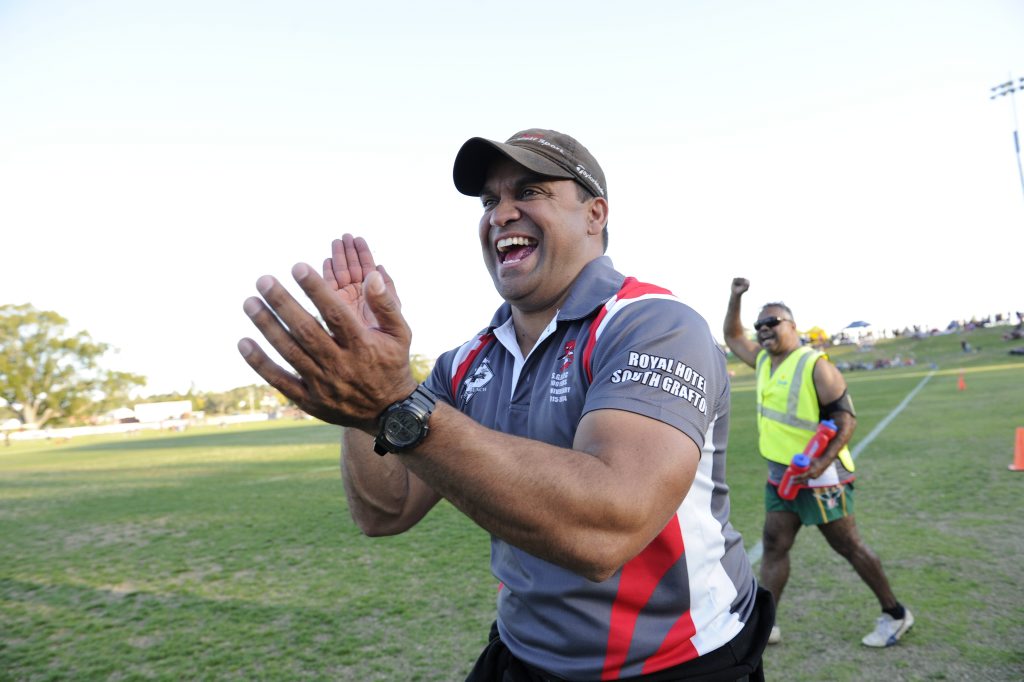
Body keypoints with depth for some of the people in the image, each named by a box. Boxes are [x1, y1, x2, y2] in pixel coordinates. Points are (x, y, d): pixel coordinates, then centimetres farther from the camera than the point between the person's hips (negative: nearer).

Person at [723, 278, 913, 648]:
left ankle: (895, 614, 27)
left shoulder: (815, 366, -16)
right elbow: (732, 337, 23)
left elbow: (847, 419, -18)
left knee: (849, 547, 6)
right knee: (774, 547, 7)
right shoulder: (763, 360, 7)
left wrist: (822, 463, -29)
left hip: (819, 476, -7)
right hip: (780, 476, 7)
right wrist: (735, 297, 9)